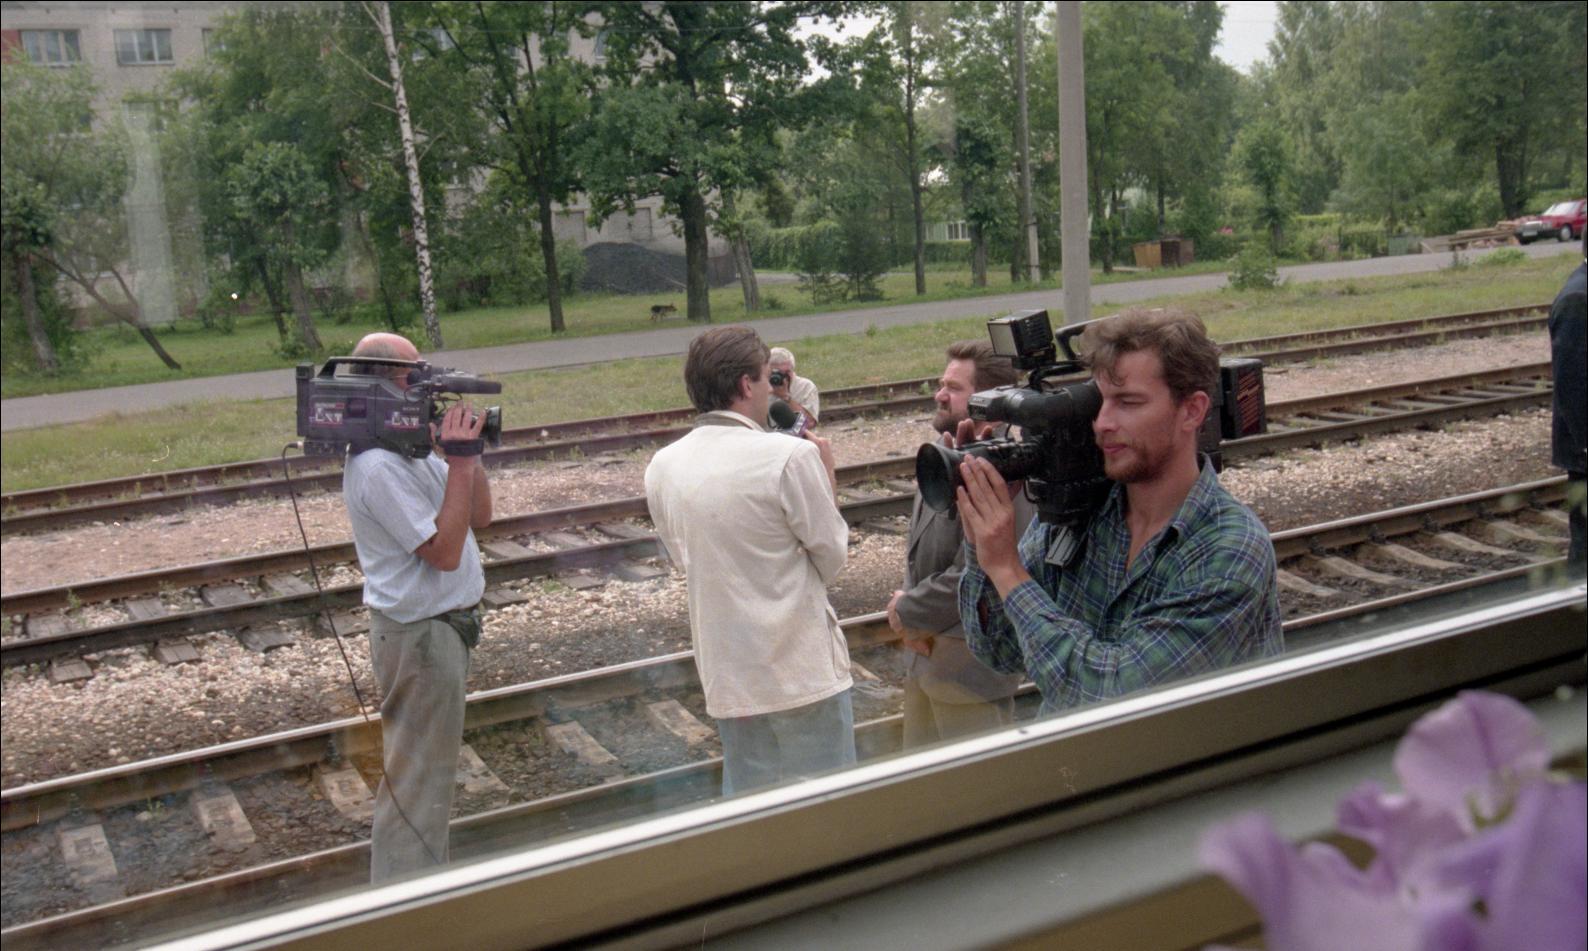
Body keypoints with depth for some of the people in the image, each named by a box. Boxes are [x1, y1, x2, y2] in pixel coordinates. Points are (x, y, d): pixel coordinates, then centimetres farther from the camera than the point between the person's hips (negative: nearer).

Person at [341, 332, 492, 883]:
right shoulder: (378, 467, -23)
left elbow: (479, 517, 10)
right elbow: (444, 551, -26)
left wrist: (467, 453, -3)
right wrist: (460, 460, -24)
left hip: (443, 625, 10)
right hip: (419, 635, -10)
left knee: (431, 767, 22)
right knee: (416, 776, 0)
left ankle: (425, 879, 38)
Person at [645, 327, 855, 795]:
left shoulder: (661, 467, 2)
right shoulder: (791, 455, -16)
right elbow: (832, 555, -8)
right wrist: (827, 477, 6)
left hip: (727, 675, 6)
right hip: (802, 670, -6)